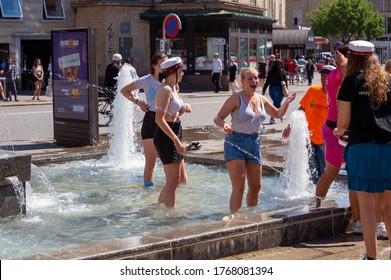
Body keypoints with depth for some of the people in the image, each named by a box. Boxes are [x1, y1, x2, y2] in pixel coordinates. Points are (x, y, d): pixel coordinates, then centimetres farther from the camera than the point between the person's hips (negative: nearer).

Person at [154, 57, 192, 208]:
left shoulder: (173, 88, 14)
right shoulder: (166, 90, -16)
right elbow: (159, 119, -24)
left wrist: (184, 108, 2)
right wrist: (176, 140, -25)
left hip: (173, 136, 10)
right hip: (166, 138, -10)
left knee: (182, 180, 17)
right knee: (173, 182, -5)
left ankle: (159, 206, 28)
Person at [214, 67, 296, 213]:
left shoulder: (261, 99, 10)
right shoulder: (236, 99, -9)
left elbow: (277, 114, 24)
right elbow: (218, 118, -13)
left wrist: (286, 103, 6)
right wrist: (224, 125, -35)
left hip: (254, 144, 7)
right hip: (236, 144, -7)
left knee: (256, 187, 12)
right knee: (239, 188, -12)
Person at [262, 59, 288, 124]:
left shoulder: (270, 72, 2)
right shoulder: (282, 71, -6)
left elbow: (267, 82, 2)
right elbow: (285, 81, -4)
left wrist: (263, 91, 6)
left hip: (271, 89, 4)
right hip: (279, 89, -4)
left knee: (277, 103, 20)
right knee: (276, 104, -1)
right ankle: (272, 118, -13)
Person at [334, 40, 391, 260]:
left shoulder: (353, 81, 0)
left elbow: (344, 121, -4)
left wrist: (339, 131, 17)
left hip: (362, 145, -4)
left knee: (367, 204, 2)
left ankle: (372, 257, 4)